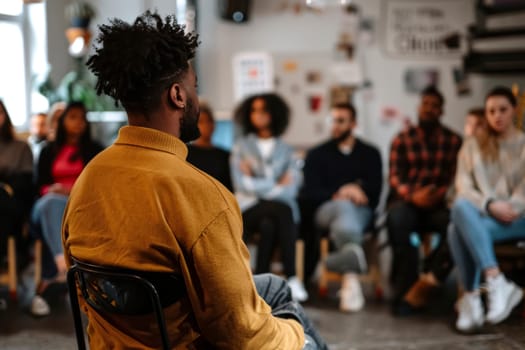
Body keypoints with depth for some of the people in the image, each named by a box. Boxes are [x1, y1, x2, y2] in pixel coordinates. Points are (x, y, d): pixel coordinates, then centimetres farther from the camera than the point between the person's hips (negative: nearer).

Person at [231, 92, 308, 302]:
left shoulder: (285, 150, 15)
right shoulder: (241, 146, 11)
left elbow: (292, 188, 0)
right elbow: (241, 184, -4)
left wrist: (258, 185, -9)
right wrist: (277, 185, -5)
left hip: (279, 206, 2)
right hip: (250, 208, -2)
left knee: (268, 225, -35)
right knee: (282, 211, -34)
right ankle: (291, 278, -35)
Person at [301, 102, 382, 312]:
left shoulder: (370, 154, 20)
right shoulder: (317, 155, 20)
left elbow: (374, 193, 8)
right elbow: (310, 192, 5)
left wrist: (350, 191, -8)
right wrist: (340, 194, -10)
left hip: (361, 211, 1)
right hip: (327, 210, 0)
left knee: (342, 222, -37)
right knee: (344, 207, -38)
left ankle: (349, 283, -62)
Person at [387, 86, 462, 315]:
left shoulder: (453, 141, 13)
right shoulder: (402, 140, 12)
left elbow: (457, 177, 4)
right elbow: (395, 176, 2)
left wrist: (441, 194, -18)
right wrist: (413, 196, -18)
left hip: (439, 205, 1)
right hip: (407, 202, -1)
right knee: (397, 219, -36)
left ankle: (430, 278, -19)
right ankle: (404, 288, -29)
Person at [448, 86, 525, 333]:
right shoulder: (472, 146, 18)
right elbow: (464, 187, 4)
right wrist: (490, 205, -15)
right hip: (479, 215, 3)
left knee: (459, 231, -33)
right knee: (461, 207, -37)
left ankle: (471, 298, -27)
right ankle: (497, 282, -41)